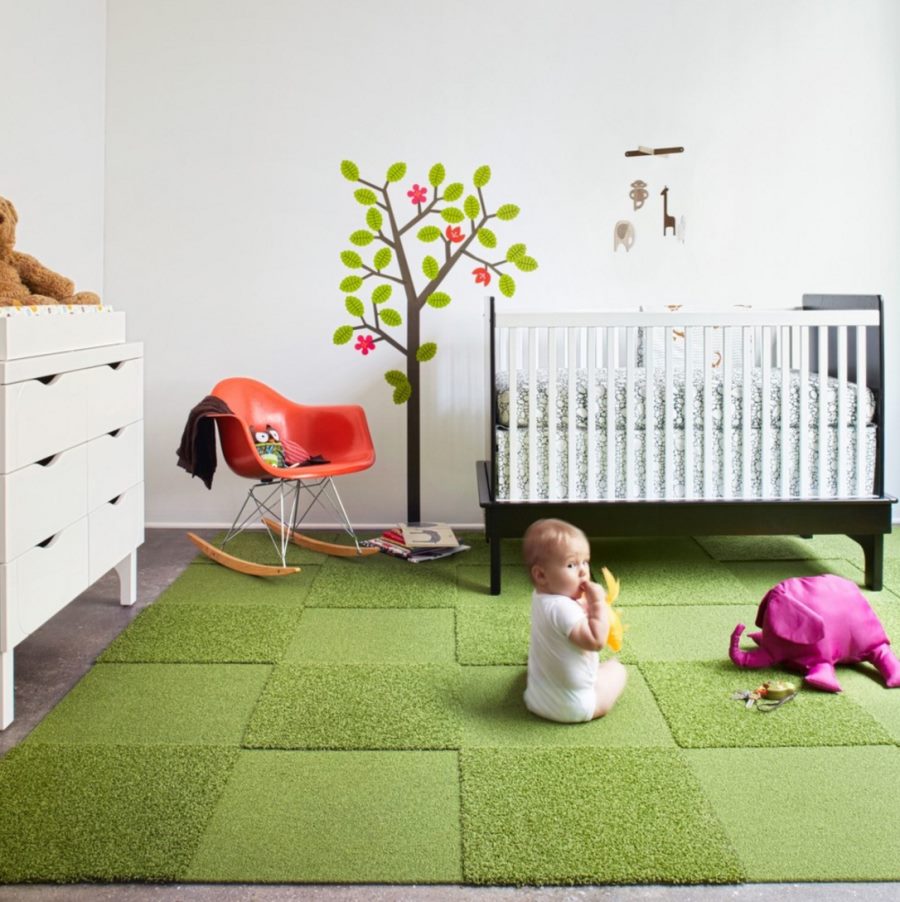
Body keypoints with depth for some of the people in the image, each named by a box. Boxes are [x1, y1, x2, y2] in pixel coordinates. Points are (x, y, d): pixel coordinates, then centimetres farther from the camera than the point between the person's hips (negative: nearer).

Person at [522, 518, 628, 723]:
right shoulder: (562, 607, -32)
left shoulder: (541, 596, -1)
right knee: (617, 668, 17)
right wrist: (599, 603, -28)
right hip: (572, 706, -9)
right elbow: (596, 641, -33)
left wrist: (589, 605, -3)